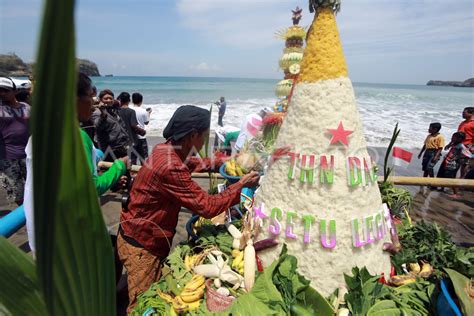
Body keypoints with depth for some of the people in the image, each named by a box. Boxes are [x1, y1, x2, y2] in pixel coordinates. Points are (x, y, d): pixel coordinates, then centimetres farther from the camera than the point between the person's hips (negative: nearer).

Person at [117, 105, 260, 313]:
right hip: (141, 246, -8)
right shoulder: (170, 168, -33)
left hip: (147, 238, 8)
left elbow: (190, 164, 18)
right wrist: (241, 185, -18)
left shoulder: (167, 149, -4)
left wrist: (219, 163, 9)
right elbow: (208, 207, -28)